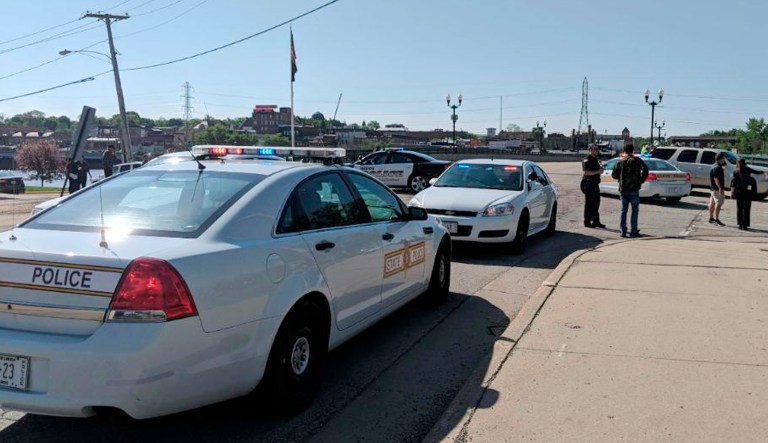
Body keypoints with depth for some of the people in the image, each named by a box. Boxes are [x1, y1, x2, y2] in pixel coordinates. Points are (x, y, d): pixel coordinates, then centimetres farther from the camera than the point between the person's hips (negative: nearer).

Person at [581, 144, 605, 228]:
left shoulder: (595, 159, 17)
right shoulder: (587, 160, -13)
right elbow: (585, 172, -24)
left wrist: (600, 169, 10)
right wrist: (598, 171, -23)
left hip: (595, 184, 10)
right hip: (589, 184, -10)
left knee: (596, 203, 13)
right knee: (589, 204, -3)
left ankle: (596, 221, 21)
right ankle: (587, 222, 4)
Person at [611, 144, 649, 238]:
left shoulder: (620, 162, 4)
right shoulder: (637, 160, -3)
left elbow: (614, 175, 3)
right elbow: (645, 170, -13)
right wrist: (641, 180, -1)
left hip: (623, 189, 3)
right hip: (633, 189, -3)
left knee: (623, 210, 10)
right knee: (635, 210, 4)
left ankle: (623, 231, 8)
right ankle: (633, 231, 1)